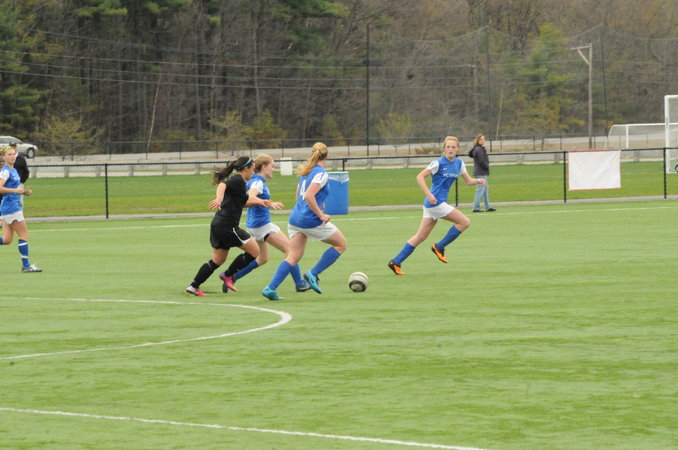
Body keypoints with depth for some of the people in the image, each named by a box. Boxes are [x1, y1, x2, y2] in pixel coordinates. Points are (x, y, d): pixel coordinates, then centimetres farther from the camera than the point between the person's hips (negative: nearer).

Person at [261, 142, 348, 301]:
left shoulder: (306, 171, 14)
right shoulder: (321, 173, -11)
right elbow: (308, 195, -23)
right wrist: (321, 215, -17)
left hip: (295, 218, 8)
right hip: (310, 220, -8)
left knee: (293, 257, 7)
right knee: (341, 245, 9)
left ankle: (270, 288, -6)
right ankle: (313, 274, 3)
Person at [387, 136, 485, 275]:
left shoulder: (459, 163, 11)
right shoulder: (439, 163, -11)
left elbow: (468, 181, 15)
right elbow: (420, 177, -12)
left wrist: (478, 181, -7)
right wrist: (429, 194, -22)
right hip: (435, 202, -8)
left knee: (421, 237, 8)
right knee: (465, 222, -8)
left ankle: (395, 262, 10)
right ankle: (439, 247, 2)